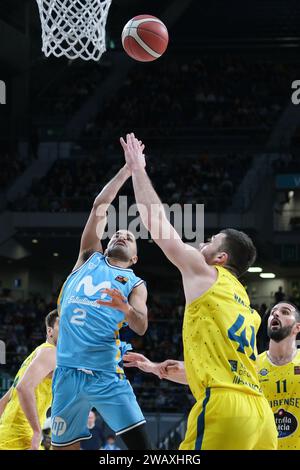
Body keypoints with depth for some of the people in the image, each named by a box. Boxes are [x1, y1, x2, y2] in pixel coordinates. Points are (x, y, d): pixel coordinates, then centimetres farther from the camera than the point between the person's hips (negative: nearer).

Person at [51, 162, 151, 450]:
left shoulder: (134, 284, 11)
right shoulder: (90, 259, 17)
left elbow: (141, 328, -6)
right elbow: (100, 206, 14)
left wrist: (126, 309, -27)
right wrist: (126, 170, 15)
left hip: (105, 376, -2)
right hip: (68, 372, 2)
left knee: (141, 445, -12)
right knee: (62, 448, 5)